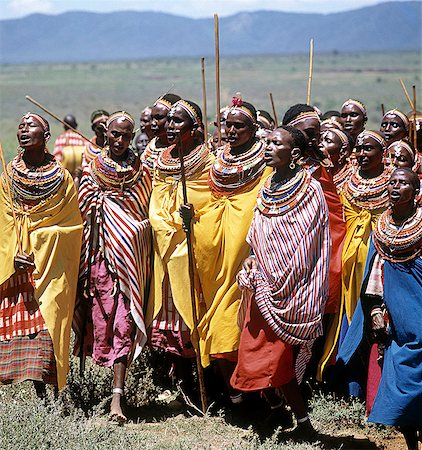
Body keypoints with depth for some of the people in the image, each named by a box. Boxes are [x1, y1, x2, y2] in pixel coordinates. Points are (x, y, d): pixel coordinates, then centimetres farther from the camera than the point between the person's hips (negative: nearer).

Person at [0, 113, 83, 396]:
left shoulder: (62, 178, 2)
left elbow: (71, 224, 1)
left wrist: (39, 253, -8)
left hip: (51, 266, -2)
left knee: (46, 319, -11)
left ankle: (44, 389, -8)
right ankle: (39, 395, 0)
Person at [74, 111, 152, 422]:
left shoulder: (141, 171, 7)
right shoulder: (92, 170, 8)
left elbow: (149, 213, 11)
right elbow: (82, 211, 10)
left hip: (131, 256, -1)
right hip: (100, 254, 2)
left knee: (124, 320, -9)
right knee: (100, 315, 3)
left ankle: (117, 397, -12)